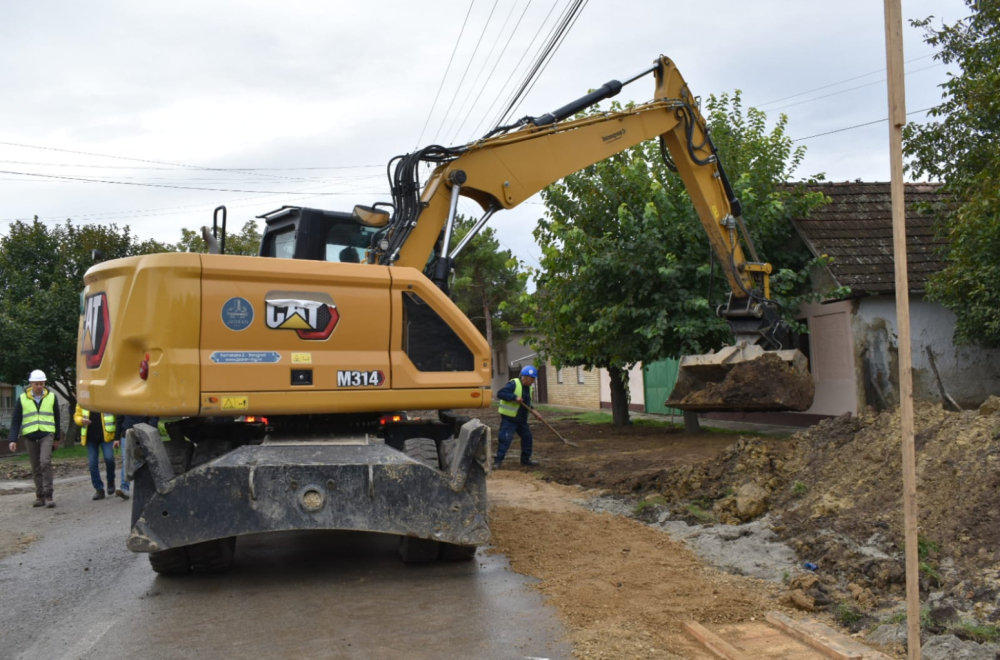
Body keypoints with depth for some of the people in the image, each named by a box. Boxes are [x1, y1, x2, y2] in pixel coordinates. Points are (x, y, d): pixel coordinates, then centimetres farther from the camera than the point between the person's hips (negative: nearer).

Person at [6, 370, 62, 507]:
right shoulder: (22, 399, 2)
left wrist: (57, 438, 13)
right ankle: (40, 496, 15)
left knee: (45, 463, -18)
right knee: (36, 468, 7)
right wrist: (13, 439, -7)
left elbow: (56, 419, 11)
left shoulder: (51, 397, 3)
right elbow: (15, 421, 3)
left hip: (47, 435, -2)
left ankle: (48, 495, -14)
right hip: (29, 437, 2)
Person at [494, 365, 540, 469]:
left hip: (521, 419, 9)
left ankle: (525, 459, 24)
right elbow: (500, 394, -26)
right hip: (509, 418, -9)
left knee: (527, 437, 11)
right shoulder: (513, 384, -18)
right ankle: (498, 461, -8)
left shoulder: (528, 387, 9)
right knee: (505, 439, -12)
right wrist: (514, 397, -32)